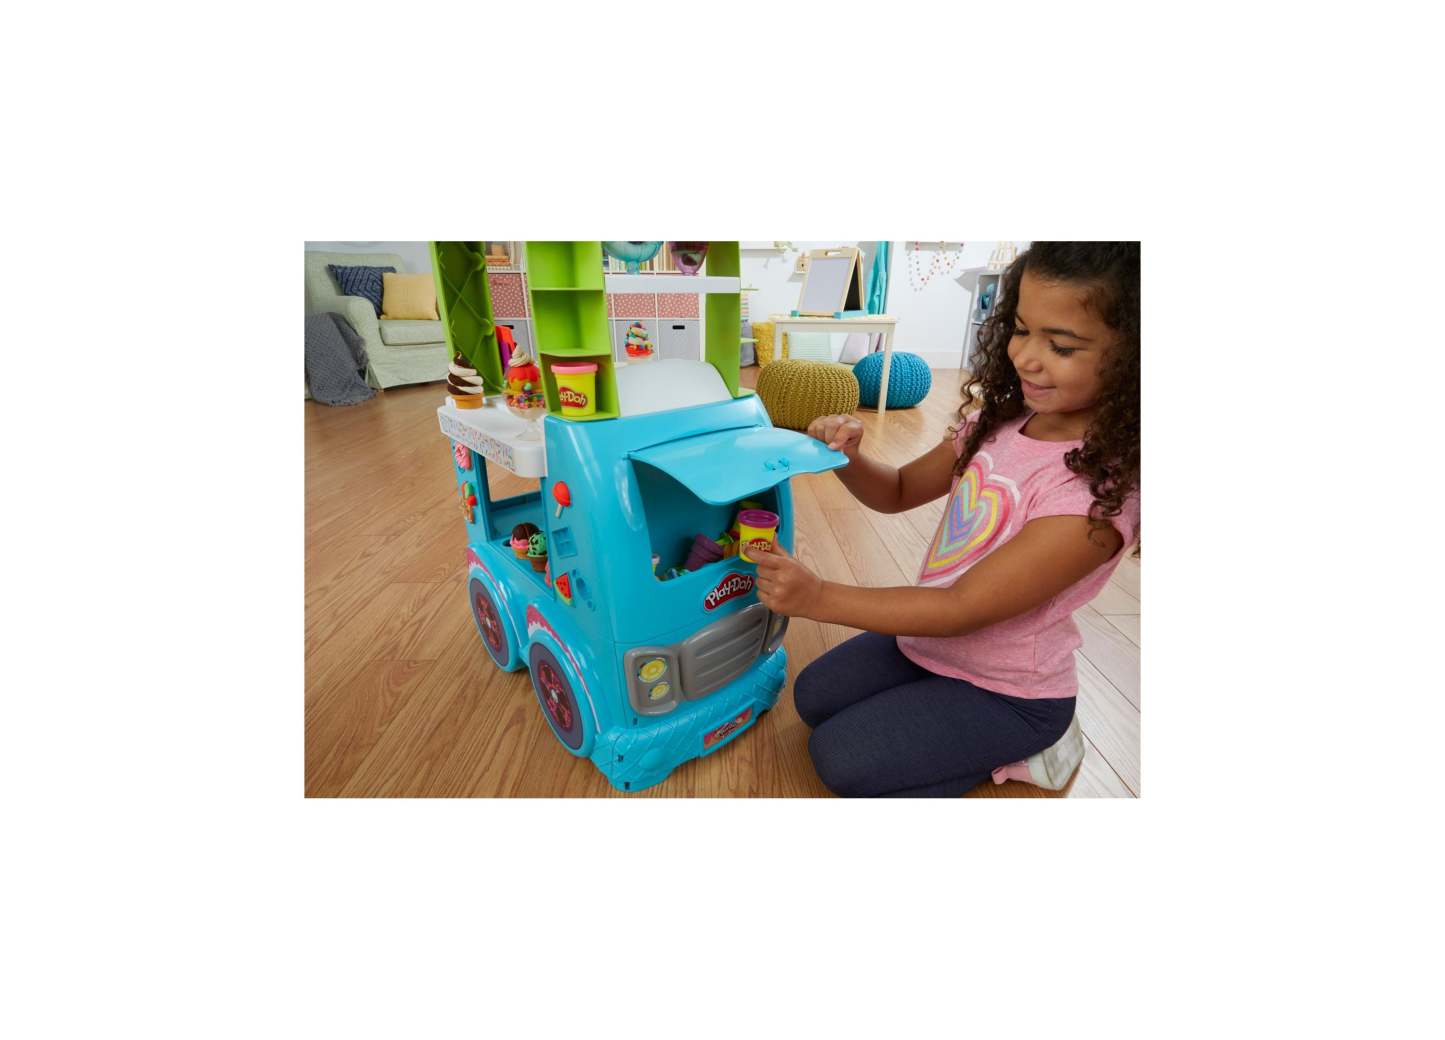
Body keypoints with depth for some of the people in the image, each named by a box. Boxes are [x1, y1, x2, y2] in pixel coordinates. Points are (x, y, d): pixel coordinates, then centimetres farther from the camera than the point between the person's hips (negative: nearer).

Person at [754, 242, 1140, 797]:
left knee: (838, 758, -6)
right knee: (812, 698, 10)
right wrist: (849, 457, -21)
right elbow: (900, 491, 1)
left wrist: (818, 597, -33)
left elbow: (962, 608, -30)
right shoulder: (1002, 420, -9)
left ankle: (998, 757, 12)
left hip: (1007, 692, -6)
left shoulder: (1098, 490, -29)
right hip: (927, 635, 7)